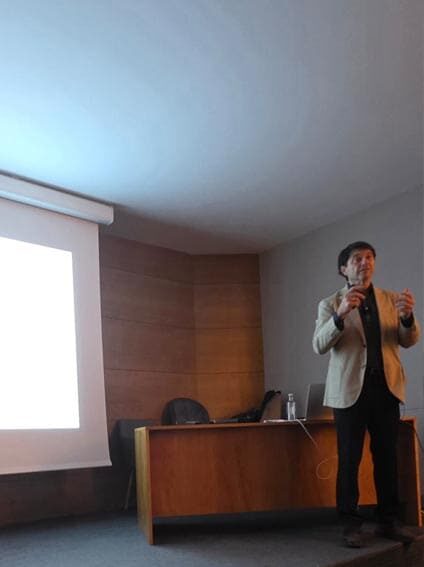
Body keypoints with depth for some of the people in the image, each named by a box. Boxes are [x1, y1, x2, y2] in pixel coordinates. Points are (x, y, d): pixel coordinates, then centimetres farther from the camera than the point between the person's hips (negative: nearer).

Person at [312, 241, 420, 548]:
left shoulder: (390, 299, 12)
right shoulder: (331, 304, 4)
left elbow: (408, 341, 4)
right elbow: (319, 346, -9)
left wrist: (408, 316, -19)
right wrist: (341, 315, -26)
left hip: (386, 387, 3)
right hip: (350, 389, -2)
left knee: (387, 456, 4)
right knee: (350, 459, 0)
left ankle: (389, 520, 13)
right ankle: (351, 524, 7)